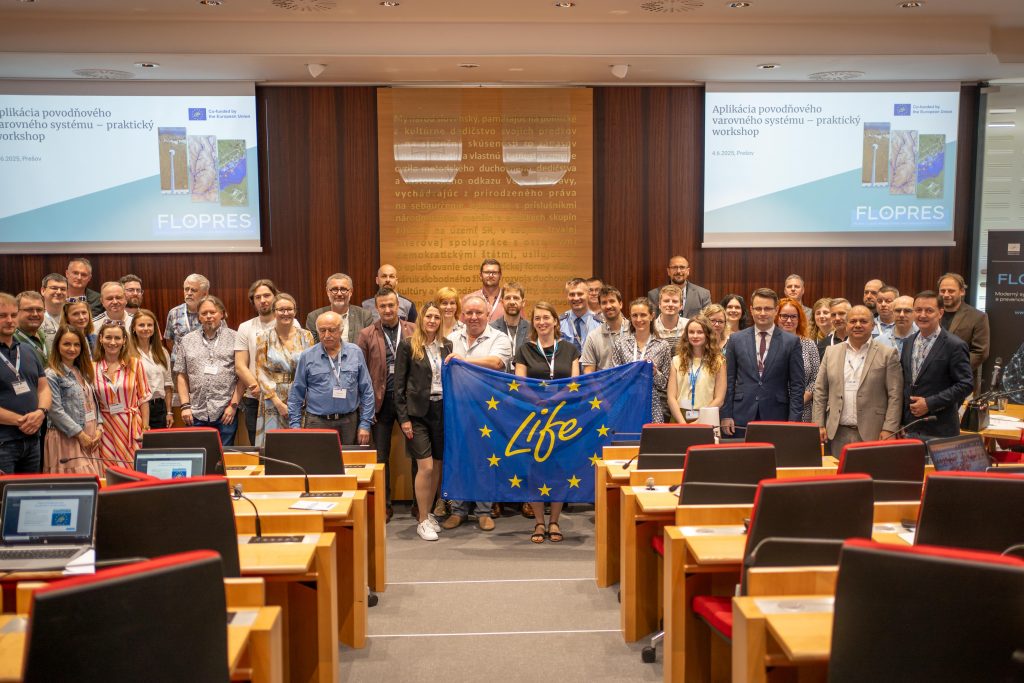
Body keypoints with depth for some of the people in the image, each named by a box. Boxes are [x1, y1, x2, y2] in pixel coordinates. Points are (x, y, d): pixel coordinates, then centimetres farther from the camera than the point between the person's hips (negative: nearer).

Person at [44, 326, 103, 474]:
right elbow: (56, 411, -13)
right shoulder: (52, 375, -6)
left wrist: (99, 428, 1)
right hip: (68, 438, -7)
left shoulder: (84, 373, 16)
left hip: (91, 438, 7)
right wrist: (80, 435, -13)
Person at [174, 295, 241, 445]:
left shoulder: (234, 338, 3)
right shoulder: (187, 341, 12)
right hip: (196, 414, 2)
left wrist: (234, 404, -5)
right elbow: (182, 376, 10)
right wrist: (185, 405, 1)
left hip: (226, 412, -2)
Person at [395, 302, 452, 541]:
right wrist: (403, 418, -8)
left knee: (437, 466, 8)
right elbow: (399, 384, -4)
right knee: (425, 466, -7)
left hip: (442, 410, 4)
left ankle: (427, 513, 25)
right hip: (418, 412, -4)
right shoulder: (408, 346, -3)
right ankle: (422, 520, 6)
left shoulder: (447, 346, 8)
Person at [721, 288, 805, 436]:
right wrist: (726, 415, 1)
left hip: (776, 418, -1)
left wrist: (794, 421, -5)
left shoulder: (791, 342, 3)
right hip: (742, 417, 1)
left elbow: (797, 385, 2)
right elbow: (728, 381, 7)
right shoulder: (736, 340, 6)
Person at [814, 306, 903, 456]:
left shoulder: (887, 354, 2)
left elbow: (895, 396, -2)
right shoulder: (831, 352, 11)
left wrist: (889, 430, -10)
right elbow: (820, 392, 11)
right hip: (837, 434, 3)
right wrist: (819, 425, 4)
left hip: (872, 434, -3)